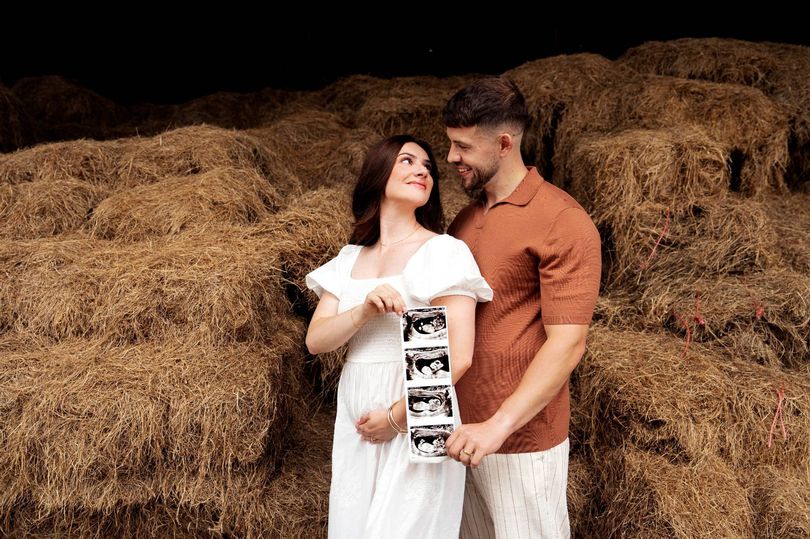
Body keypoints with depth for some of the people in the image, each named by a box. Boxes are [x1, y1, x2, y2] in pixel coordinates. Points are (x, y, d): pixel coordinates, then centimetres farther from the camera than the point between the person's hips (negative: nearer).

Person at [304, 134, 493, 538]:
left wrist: (396, 418, -10)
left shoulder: (444, 251, -9)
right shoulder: (349, 259, 7)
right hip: (355, 424, 5)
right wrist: (365, 311, -19)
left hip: (418, 425, -5)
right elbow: (316, 340, -1)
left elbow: (457, 357, -16)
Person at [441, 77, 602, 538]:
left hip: (520, 437, -6)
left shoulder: (565, 224, -14)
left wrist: (500, 425, -24)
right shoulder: (464, 219, 9)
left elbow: (567, 344, -19)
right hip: (462, 429, 7)